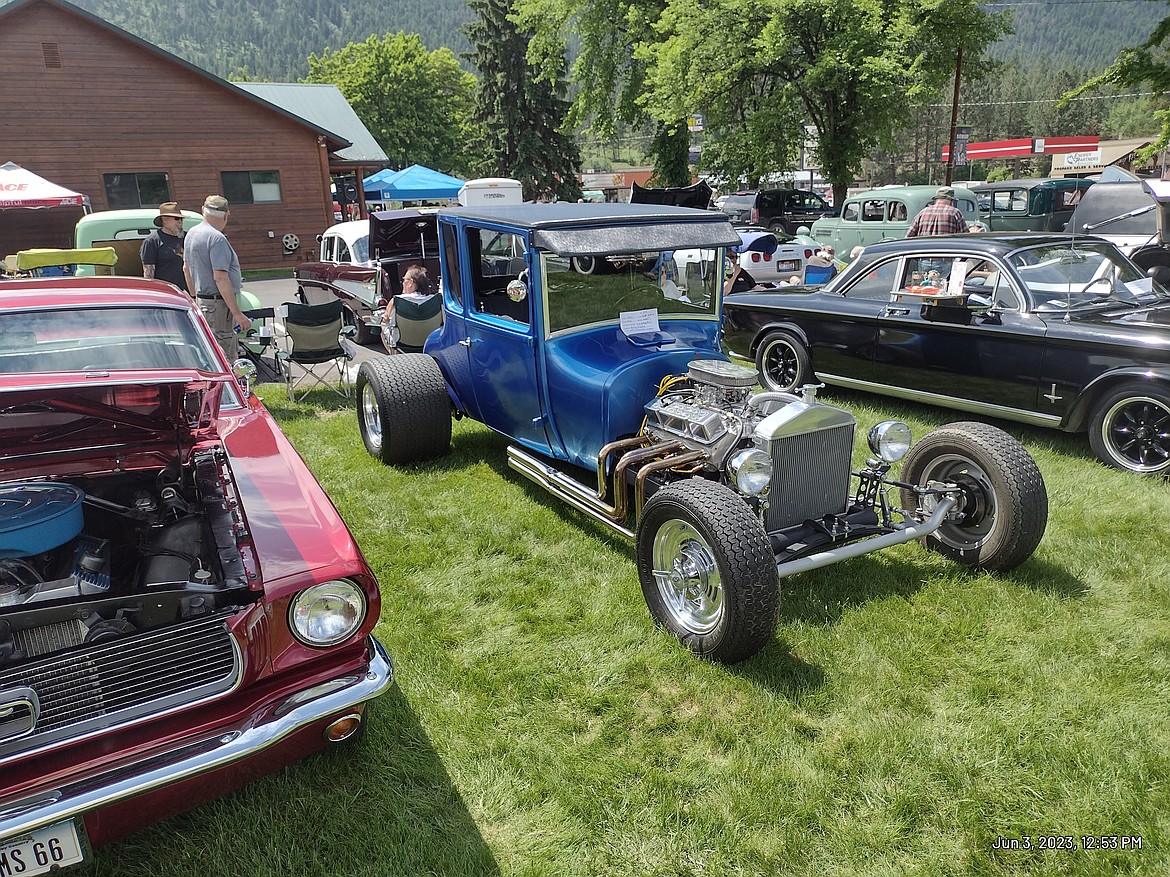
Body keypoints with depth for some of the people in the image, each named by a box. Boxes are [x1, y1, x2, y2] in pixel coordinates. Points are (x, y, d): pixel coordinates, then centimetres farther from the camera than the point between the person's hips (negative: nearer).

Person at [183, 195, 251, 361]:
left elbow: (186, 268, 26)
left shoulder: (191, 234, 15)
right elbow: (220, 278, -23)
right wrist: (237, 313, -24)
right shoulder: (217, 238, -16)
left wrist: (196, 297, 36)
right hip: (219, 304, -10)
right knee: (227, 360, -9)